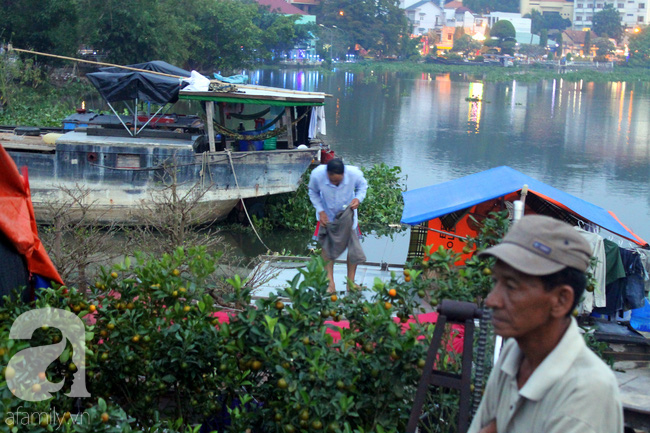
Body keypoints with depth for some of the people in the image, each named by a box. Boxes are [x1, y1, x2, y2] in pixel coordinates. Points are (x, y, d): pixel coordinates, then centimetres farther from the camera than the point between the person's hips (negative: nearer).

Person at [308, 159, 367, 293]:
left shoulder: (355, 174, -33)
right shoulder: (317, 175, -33)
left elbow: (362, 186, -7)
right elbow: (313, 192, -10)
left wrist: (358, 198, -28)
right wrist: (320, 211, -20)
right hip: (327, 215, -1)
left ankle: (350, 283, 12)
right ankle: (330, 284, -3)